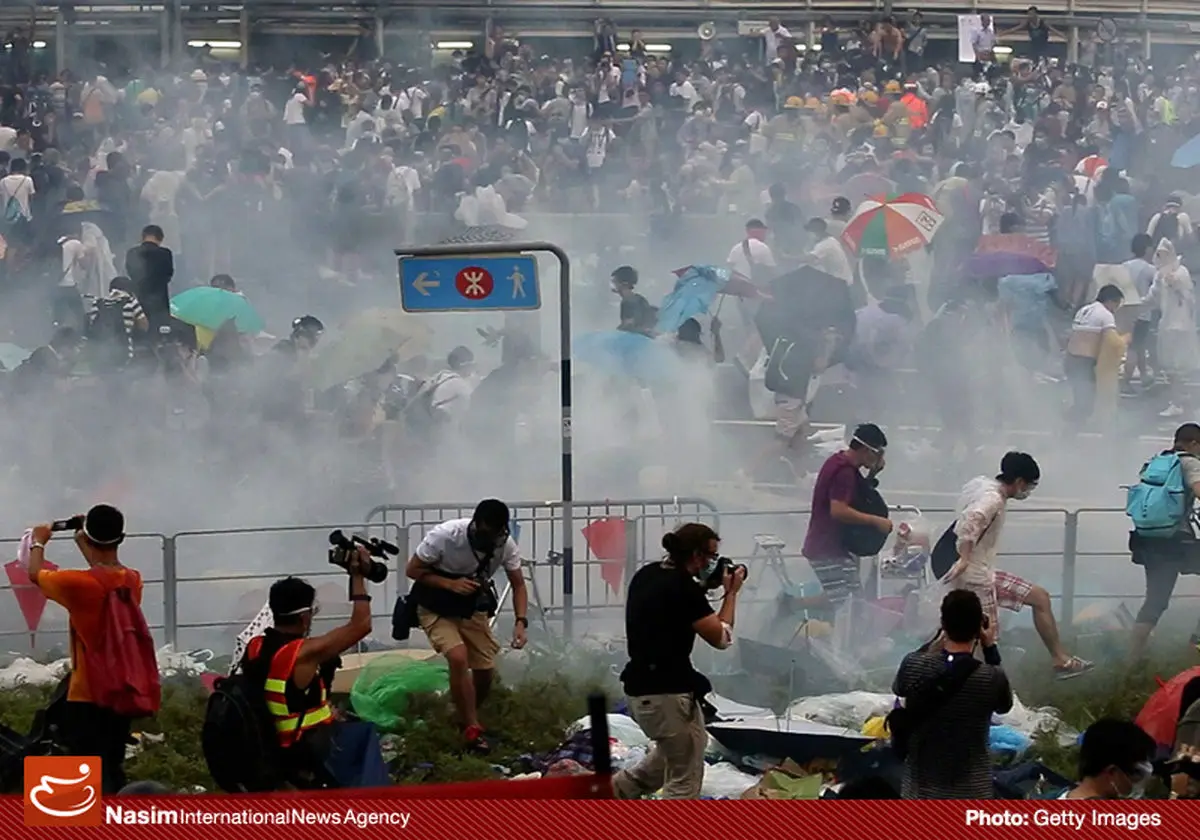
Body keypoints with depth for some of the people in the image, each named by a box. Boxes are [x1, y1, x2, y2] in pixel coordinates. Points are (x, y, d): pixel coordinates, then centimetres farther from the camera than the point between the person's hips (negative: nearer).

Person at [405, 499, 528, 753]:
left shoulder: (506, 544, -19)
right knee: (459, 657, -26)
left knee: (486, 670, 0)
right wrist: (451, 584, -31)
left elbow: (518, 585, -6)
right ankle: (472, 730, -16)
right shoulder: (445, 535, -30)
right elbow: (413, 570, -18)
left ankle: (467, 719, 30)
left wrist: (521, 622, -22)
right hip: (436, 609, -4)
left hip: (472, 610, 4)